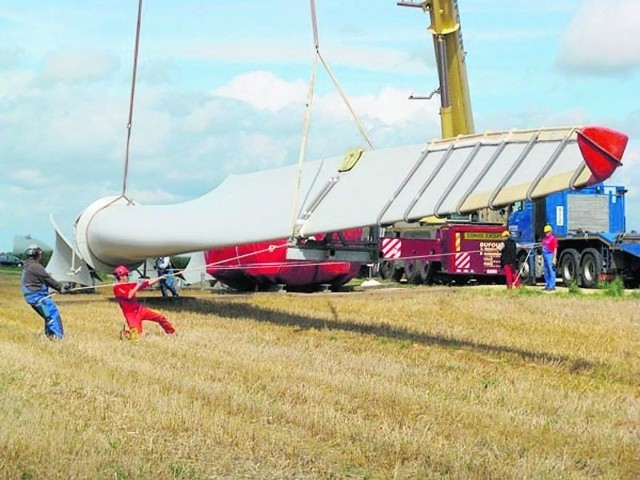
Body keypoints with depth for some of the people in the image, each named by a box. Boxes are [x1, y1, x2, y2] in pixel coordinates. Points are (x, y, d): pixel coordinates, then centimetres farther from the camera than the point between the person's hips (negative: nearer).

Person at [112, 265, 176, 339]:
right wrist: (137, 286, -18)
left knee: (160, 316, 2)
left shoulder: (130, 285, 9)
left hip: (140, 309, 7)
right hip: (131, 313, -7)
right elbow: (129, 296, -24)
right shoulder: (117, 288, -10)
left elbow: (148, 283, 8)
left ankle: (172, 332, 16)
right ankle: (126, 331, 14)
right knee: (136, 336, -17)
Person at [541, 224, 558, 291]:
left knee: (551, 271, -7)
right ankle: (547, 285, 18)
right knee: (546, 271, 12)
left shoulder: (553, 239, -7)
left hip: (550, 256, -9)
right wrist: (542, 258, 20)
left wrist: (554, 258, -16)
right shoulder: (544, 239, 17)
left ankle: (552, 286, -7)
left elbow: (555, 249, -10)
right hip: (545, 256, 9)